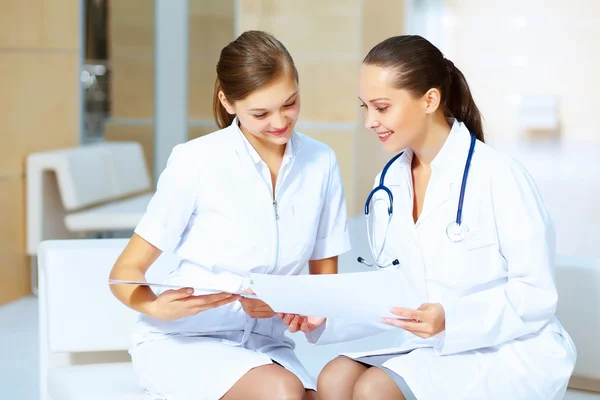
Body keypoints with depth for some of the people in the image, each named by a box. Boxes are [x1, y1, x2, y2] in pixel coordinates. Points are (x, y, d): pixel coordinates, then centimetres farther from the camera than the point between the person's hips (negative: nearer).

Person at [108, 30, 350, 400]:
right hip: (182, 340, -4)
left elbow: (325, 277, 9)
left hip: (265, 345, 4)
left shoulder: (321, 163, 0)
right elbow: (126, 271, -7)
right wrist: (155, 307, -29)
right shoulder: (195, 162, -10)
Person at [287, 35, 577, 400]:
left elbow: (537, 295, -15)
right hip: (437, 350, 6)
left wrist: (451, 320, -29)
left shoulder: (499, 176, -17)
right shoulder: (389, 183, 4)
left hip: (513, 354, -6)